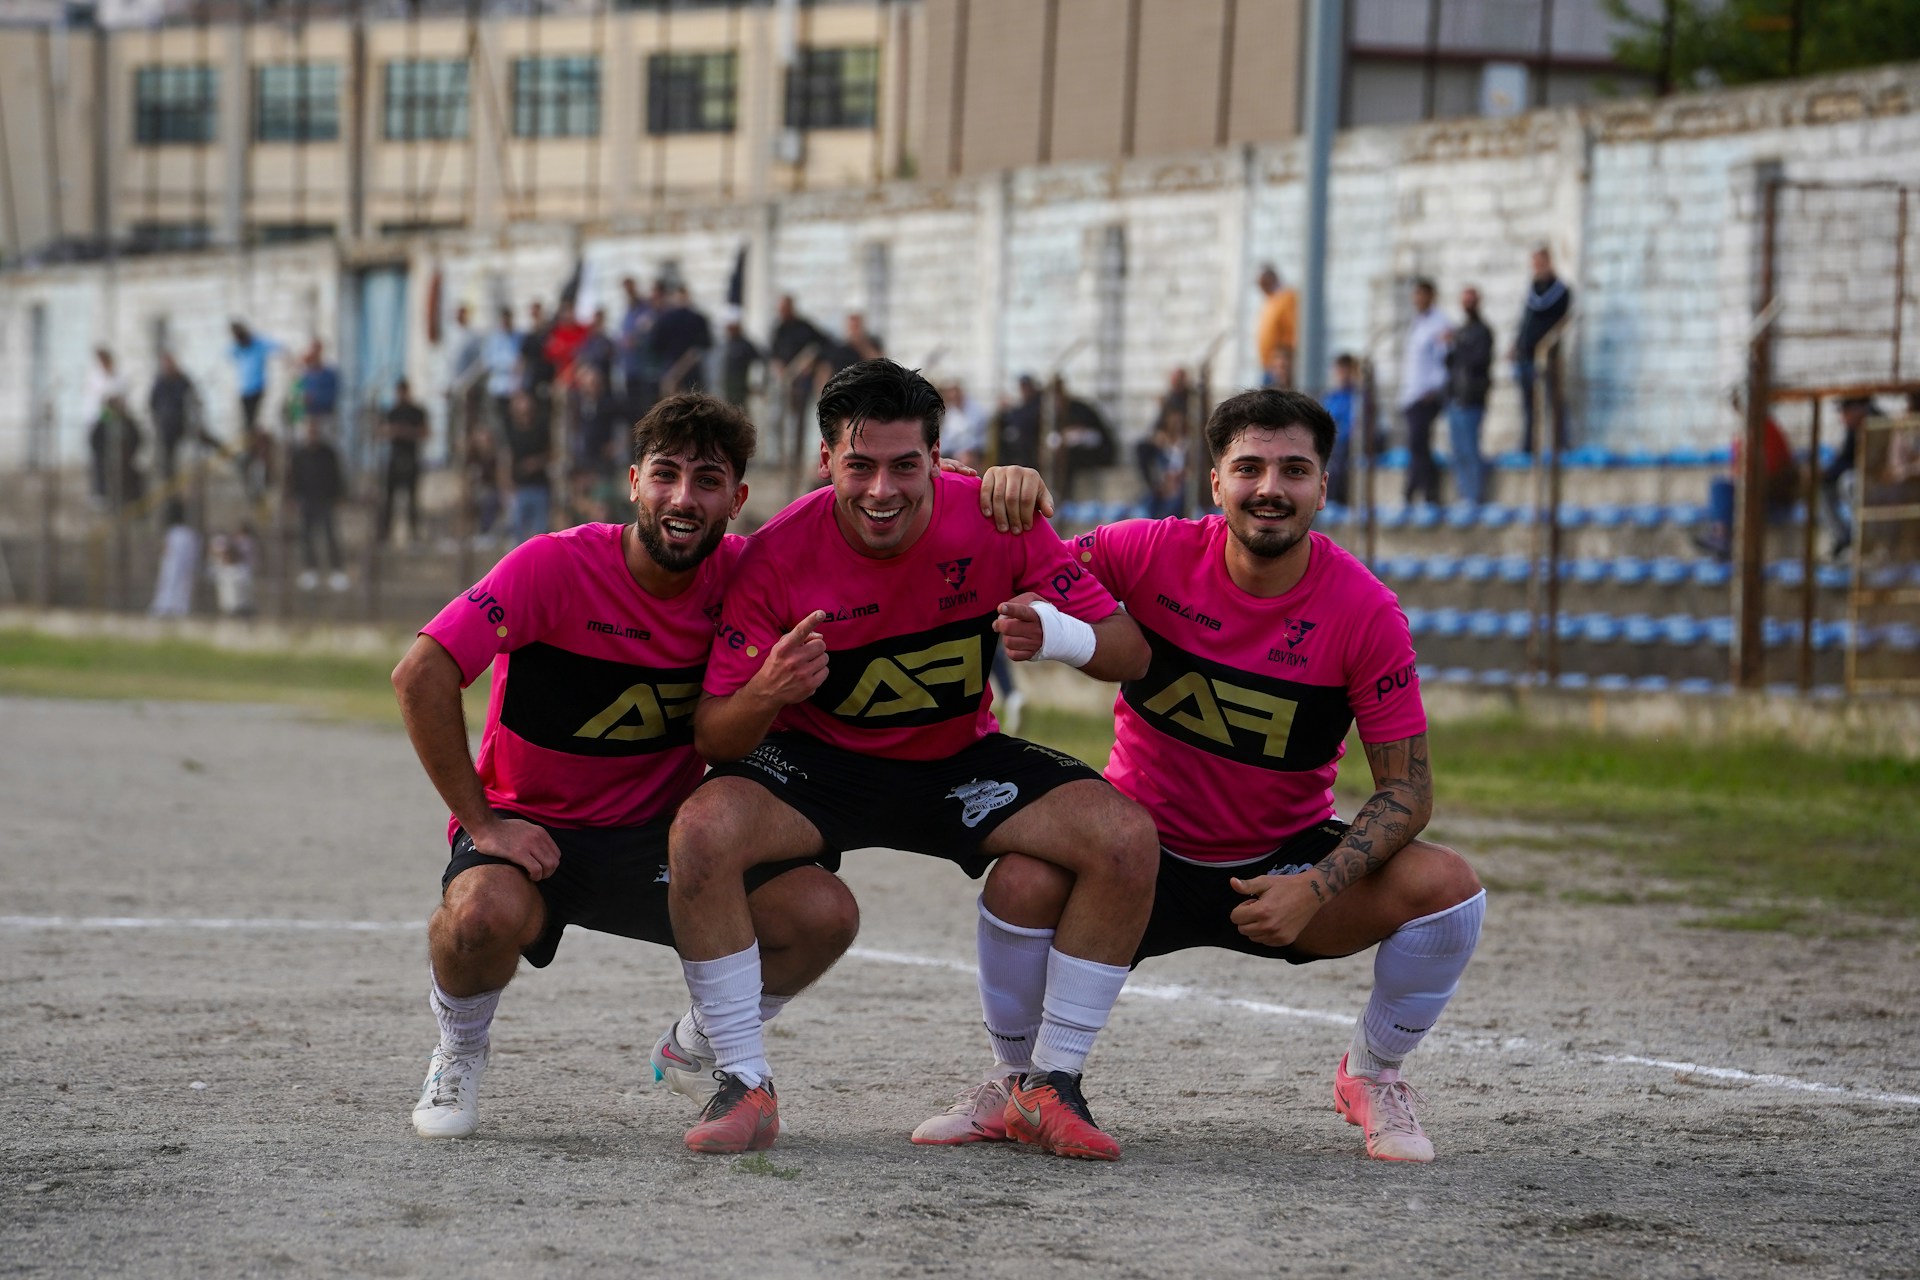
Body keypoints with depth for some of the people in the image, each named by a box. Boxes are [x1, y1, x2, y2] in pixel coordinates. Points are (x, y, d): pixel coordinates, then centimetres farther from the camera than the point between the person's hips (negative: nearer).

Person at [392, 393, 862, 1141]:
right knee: (486, 915, -37)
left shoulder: (740, 576, -5)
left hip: (660, 834, 4)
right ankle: (460, 1052, -1)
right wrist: (482, 823, -21)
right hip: (529, 827, -4)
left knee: (824, 913, -16)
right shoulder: (556, 566, -18)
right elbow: (421, 675, -22)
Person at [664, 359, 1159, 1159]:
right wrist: (766, 692, -41)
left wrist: (1058, 634, -36)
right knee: (702, 830, -32)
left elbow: (1129, 655, -12)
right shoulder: (780, 555, -21)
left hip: (962, 762, 2)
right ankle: (744, 1086, -17)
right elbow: (713, 739, -17)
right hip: (820, 763, -2)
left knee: (1126, 838, -20)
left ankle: (1048, 1088, -7)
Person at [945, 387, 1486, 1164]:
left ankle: (1372, 1078, 7)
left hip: (1285, 860, 1)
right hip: (1148, 852, 0)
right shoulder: (1156, 555, -13)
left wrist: (1317, 887, -27)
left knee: (1447, 887, -23)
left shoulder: (1365, 612, -15)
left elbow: (1407, 788, -11)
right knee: (1024, 882, -30)